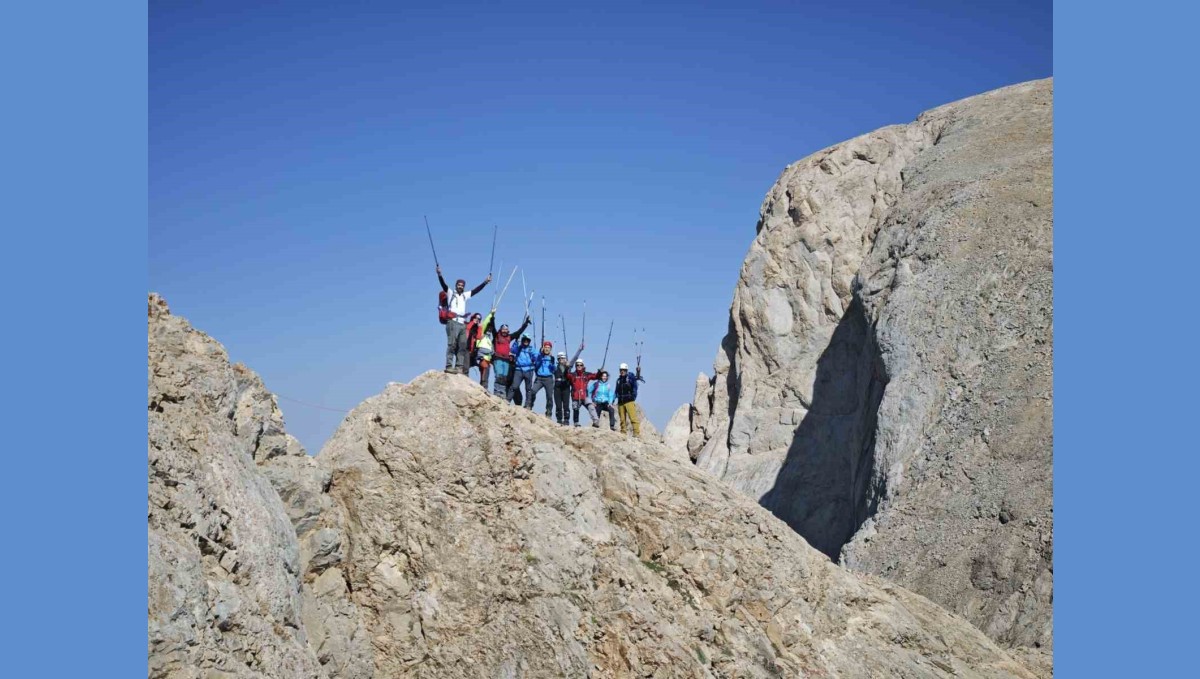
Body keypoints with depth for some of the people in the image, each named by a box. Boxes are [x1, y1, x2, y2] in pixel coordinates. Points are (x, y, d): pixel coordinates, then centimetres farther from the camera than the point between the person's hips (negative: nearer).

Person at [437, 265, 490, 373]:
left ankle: (459, 366, 0)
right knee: (452, 344, -13)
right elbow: (443, 285, -7)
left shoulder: (465, 295, 21)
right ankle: (449, 366, -17)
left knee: (462, 345, 1)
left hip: (462, 324, 6)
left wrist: (485, 282, 17)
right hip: (453, 322, -6)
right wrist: (439, 275, -23)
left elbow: (476, 290, 22)